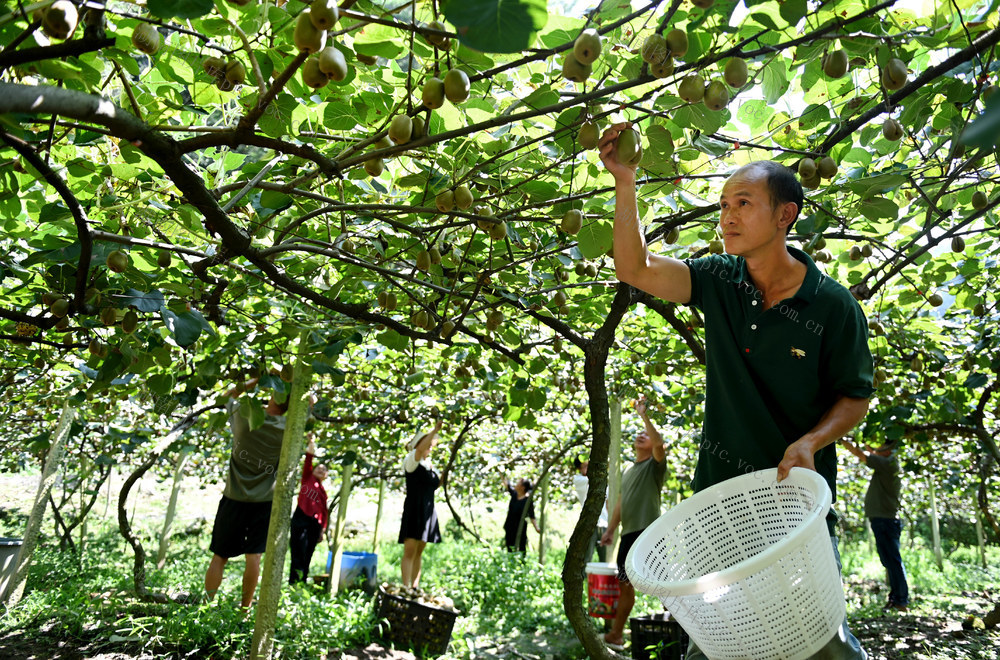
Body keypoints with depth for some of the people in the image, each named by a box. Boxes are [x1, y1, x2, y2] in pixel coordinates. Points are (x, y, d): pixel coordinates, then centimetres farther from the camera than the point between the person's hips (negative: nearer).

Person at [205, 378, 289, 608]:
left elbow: (229, 395, 10)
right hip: (264, 502, 0)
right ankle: (244, 607, 16)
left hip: (234, 499, 0)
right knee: (254, 556, 9)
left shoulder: (244, 416, -13)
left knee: (219, 557, 11)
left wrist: (258, 379, 7)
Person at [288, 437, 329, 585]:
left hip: (315, 523, 3)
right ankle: (294, 581, -10)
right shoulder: (307, 478, 12)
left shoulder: (323, 491, 17)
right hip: (300, 518, -3)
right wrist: (311, 445, -8)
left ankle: (302, 582, 11)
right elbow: (308, 463, 1)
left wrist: (323, 528, 6)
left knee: (307, 555, 5)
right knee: (298, 551, -10)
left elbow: (324, 511, 14)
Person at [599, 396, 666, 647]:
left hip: (648, 532, -8)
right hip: (629, 533, 8)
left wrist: (643, 415, -22)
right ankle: (616, 633, 19)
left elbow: (659, 442, -22)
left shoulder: (655, 465, -1)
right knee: (624, 583, 11)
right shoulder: (628, 471, 21)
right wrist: (610, 529, 19)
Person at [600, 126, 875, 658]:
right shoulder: (719, 280, -4)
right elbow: (634, 268, -16)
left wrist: (810, 443, -19)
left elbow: (856, 396, -2)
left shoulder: (833, 306, -11)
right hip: (719, 490, 2)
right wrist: (625, 184, -23)